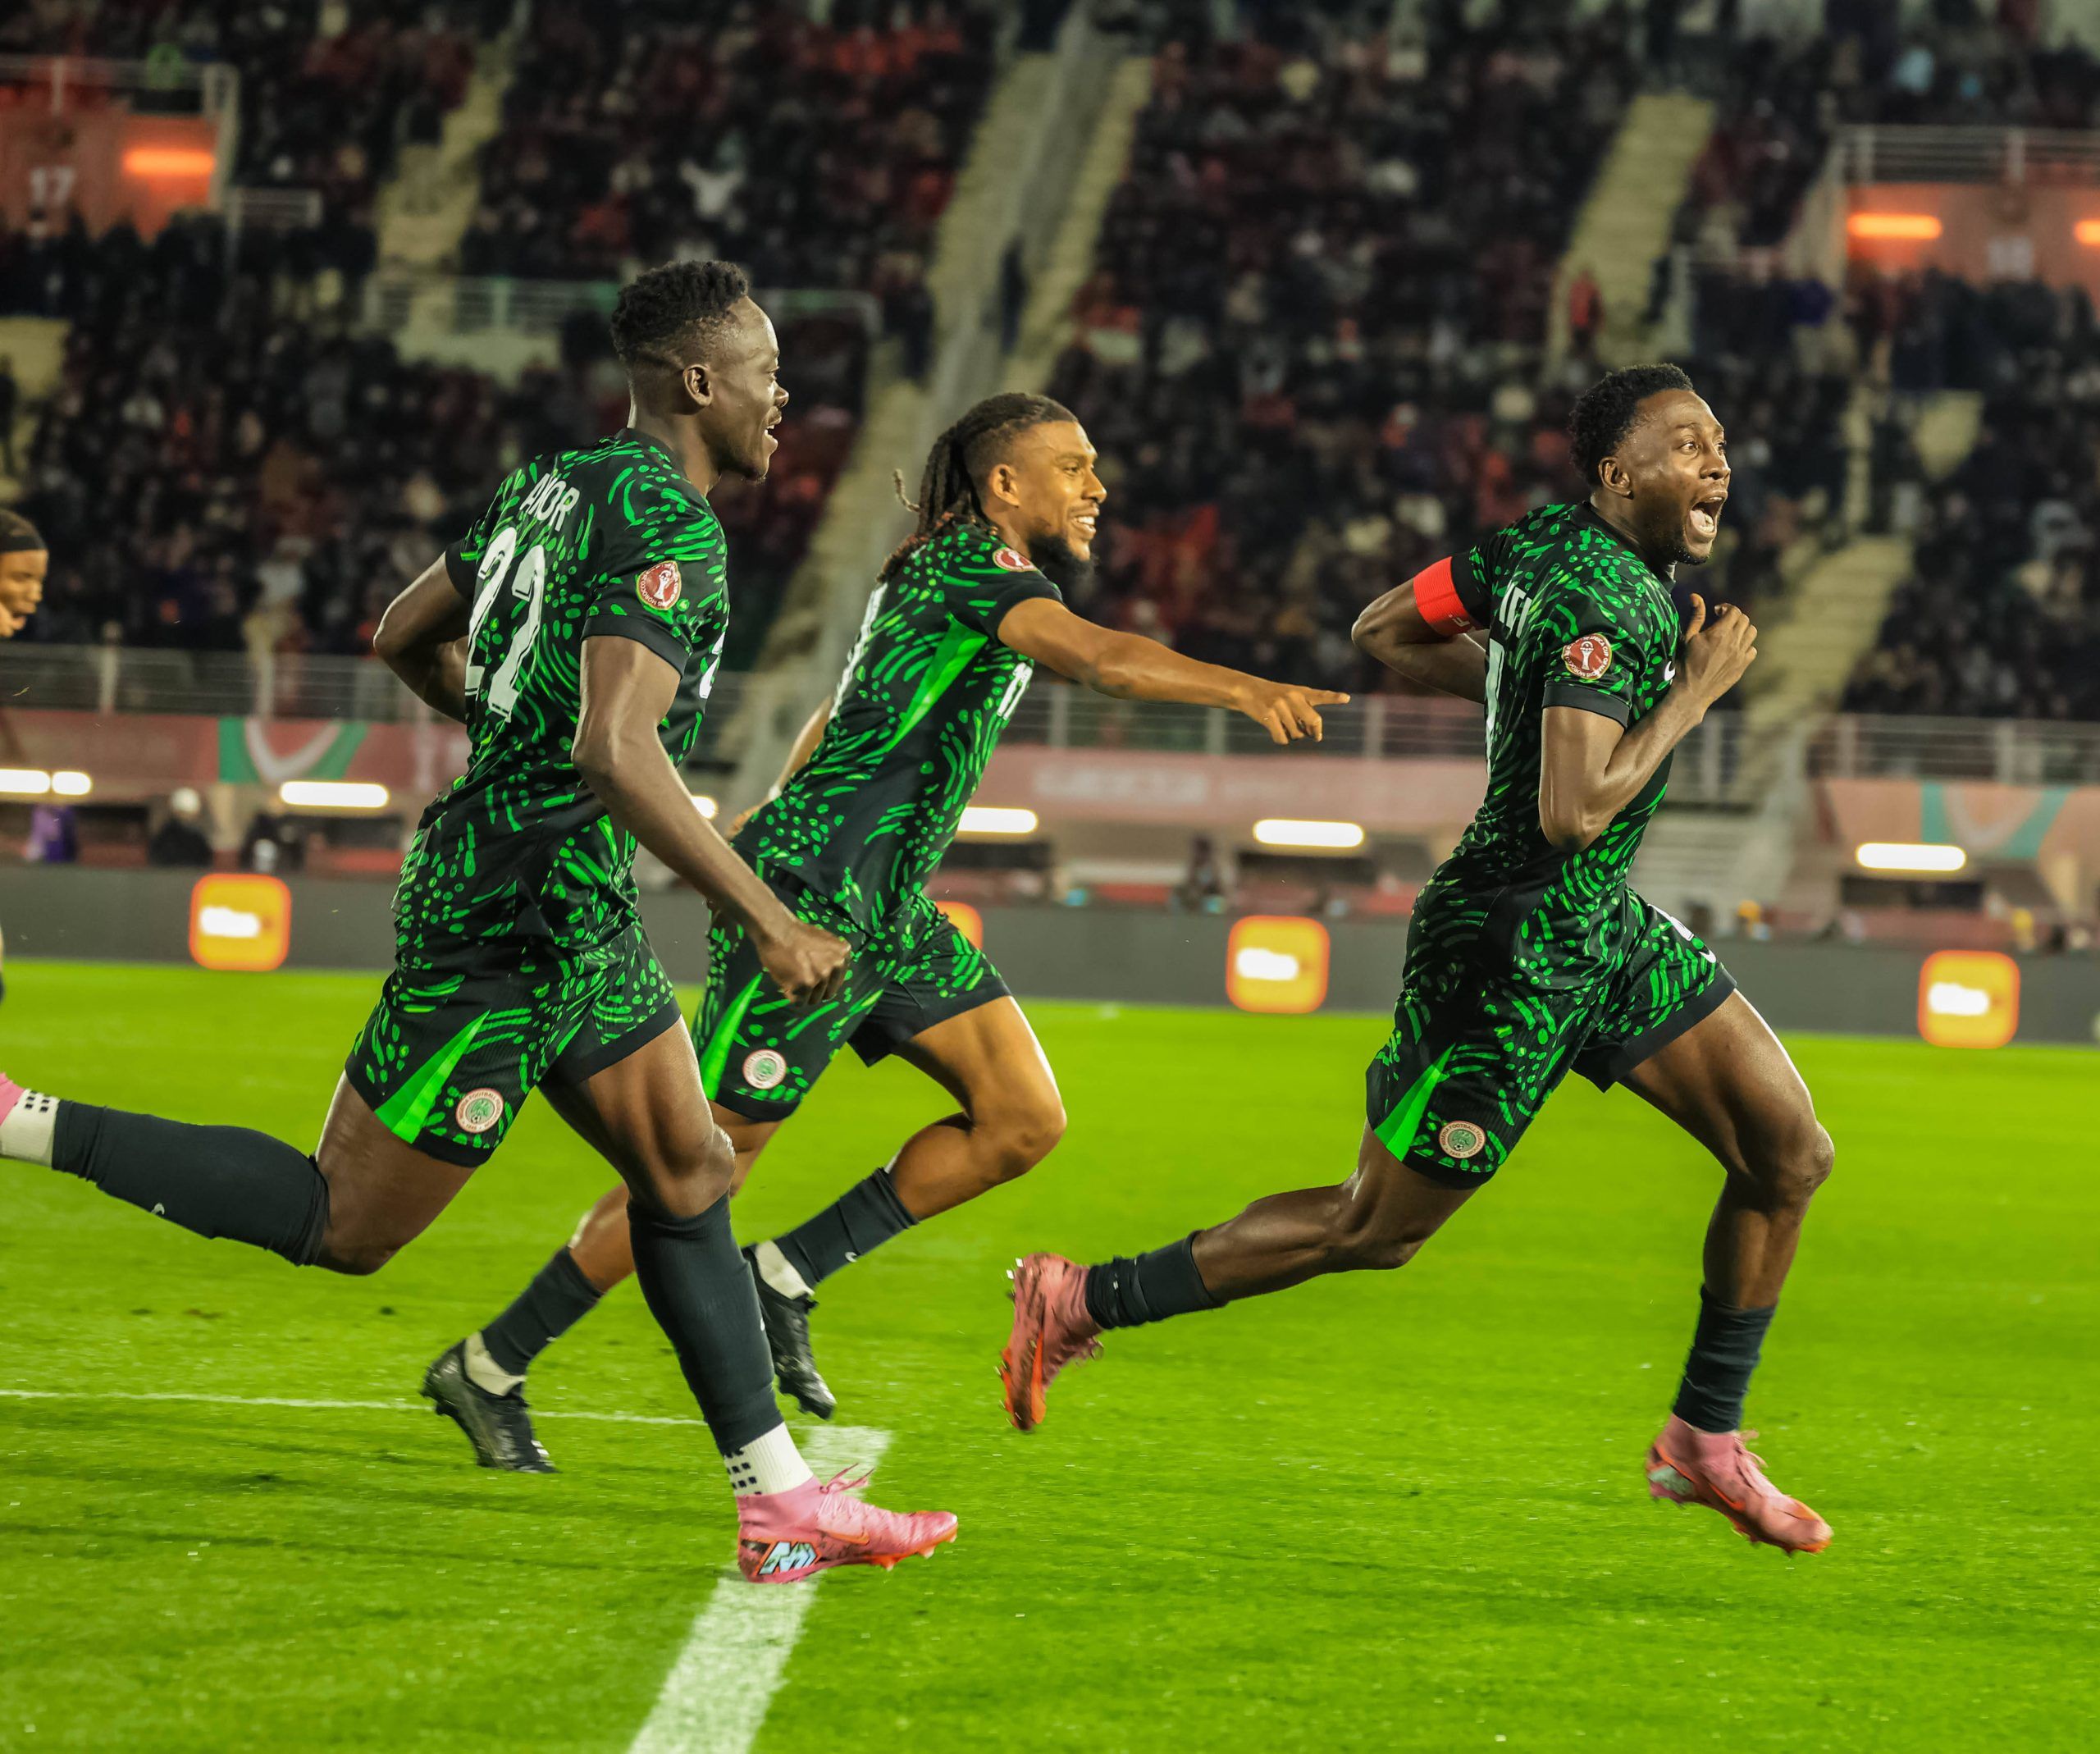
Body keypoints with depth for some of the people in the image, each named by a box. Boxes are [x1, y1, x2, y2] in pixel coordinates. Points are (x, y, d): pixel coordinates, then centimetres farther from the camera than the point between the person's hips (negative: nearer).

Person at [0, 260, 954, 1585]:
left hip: (574, 918, 11)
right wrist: (768, 921, -27)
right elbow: (616, 751, -30)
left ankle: (781, 1500, 14)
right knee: (342, 1227, -3)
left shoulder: (556, 484, 11)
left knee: (691, 1176, 12)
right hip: (521, 916, -11)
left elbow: (407, 636, 21)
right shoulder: (669, 529, -19)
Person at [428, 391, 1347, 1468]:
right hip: (811, 896, -10)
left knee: (1025, 1119, 1)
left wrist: (775, 834, 32)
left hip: (888, 913, 10)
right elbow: (1097, 656, -33)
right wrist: (1243, 690, -44)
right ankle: (490, 1368, 5)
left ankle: (784, 1277, 8)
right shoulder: (974, 565, -14)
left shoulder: (958, 573, 17)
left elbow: (829, 720, 27)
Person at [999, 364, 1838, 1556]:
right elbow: (1573, 813, -31)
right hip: (1514, 956, -10)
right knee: (1375, 1229, 1)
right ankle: (1081, 1302, 13)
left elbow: (1386, 631, 14)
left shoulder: (1549, 543, 4)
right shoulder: (1604, 603, -24)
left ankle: (1707, 1442, 15)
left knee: (1792, 1152, 4)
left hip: (1603, 929, 10)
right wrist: (1693, 693, -22)